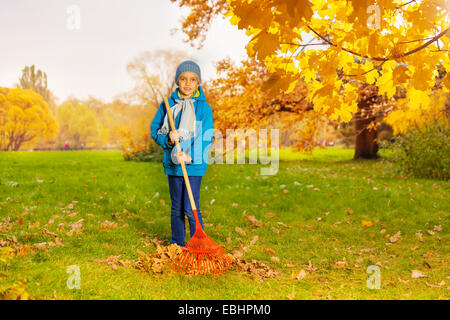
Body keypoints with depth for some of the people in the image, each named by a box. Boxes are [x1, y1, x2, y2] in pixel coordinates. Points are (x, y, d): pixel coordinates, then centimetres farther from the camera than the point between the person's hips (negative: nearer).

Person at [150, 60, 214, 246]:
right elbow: (154, 130, 6)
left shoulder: (204, 108, -4)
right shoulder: (168, 104, 4)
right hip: (172, 163, 3)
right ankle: (177, 244, 27)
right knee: (176, 208, 13)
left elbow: (205, 139, -9)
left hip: (194, 164, -3)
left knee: (190, 209, -5)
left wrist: (190, 156, -23)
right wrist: (168, 139, -14)